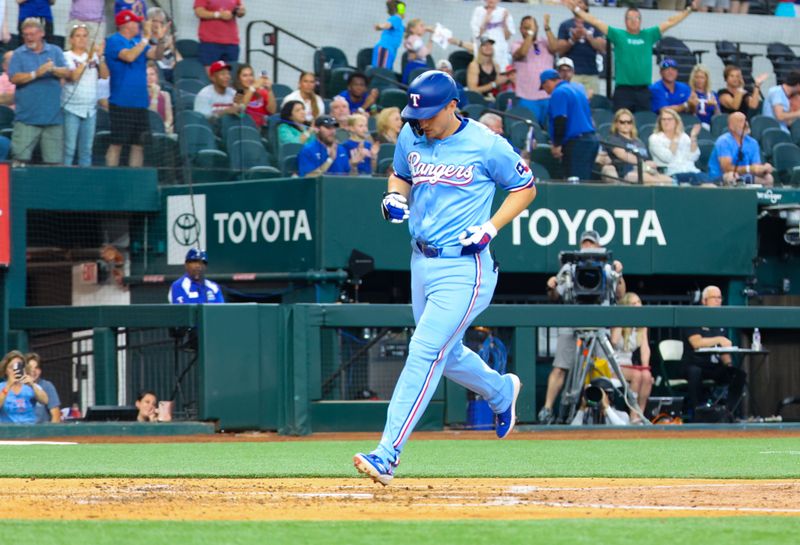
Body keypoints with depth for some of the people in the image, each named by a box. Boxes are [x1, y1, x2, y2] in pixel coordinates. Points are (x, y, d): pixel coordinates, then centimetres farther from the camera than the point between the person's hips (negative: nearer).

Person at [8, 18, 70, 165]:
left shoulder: (55, 51, 11)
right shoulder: (19, 54, 7)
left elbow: (67, 73, -1)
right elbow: (14, 78, -6)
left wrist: (54, 69, -21)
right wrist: (35, 74, -17)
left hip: (53, 118, 1)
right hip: (27, 118, -1)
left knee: (54, 160, 2)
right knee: (21, 156, -8)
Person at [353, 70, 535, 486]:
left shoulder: (486, 145, -11)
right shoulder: (411, 137, 4)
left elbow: (525, 187, 1)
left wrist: (491, 227, -12)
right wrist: (394, 196, 0)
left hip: (463, 268, -7)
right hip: (422, 261, 7)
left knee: (425, 352, -15)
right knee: (446, 354, 19)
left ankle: (387, 454, -19)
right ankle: (501, 392, 50)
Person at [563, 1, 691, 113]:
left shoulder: (649, 35, 10)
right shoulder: (618, 35, 5)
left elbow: (670, 22, 12)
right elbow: (596, 22, 2)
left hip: (643, 90, 2)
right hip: (623, 90, -2)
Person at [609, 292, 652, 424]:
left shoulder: (642, 326, 11)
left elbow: (645, 347, 0)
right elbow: (614, 341, -22)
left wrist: (645, 367, -17)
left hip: (630, 365, 4)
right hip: (614, 367, -4)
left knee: (647, 375, -28)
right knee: (636, 374, -32)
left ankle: (640, 414, -23)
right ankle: (634, 416, -27)